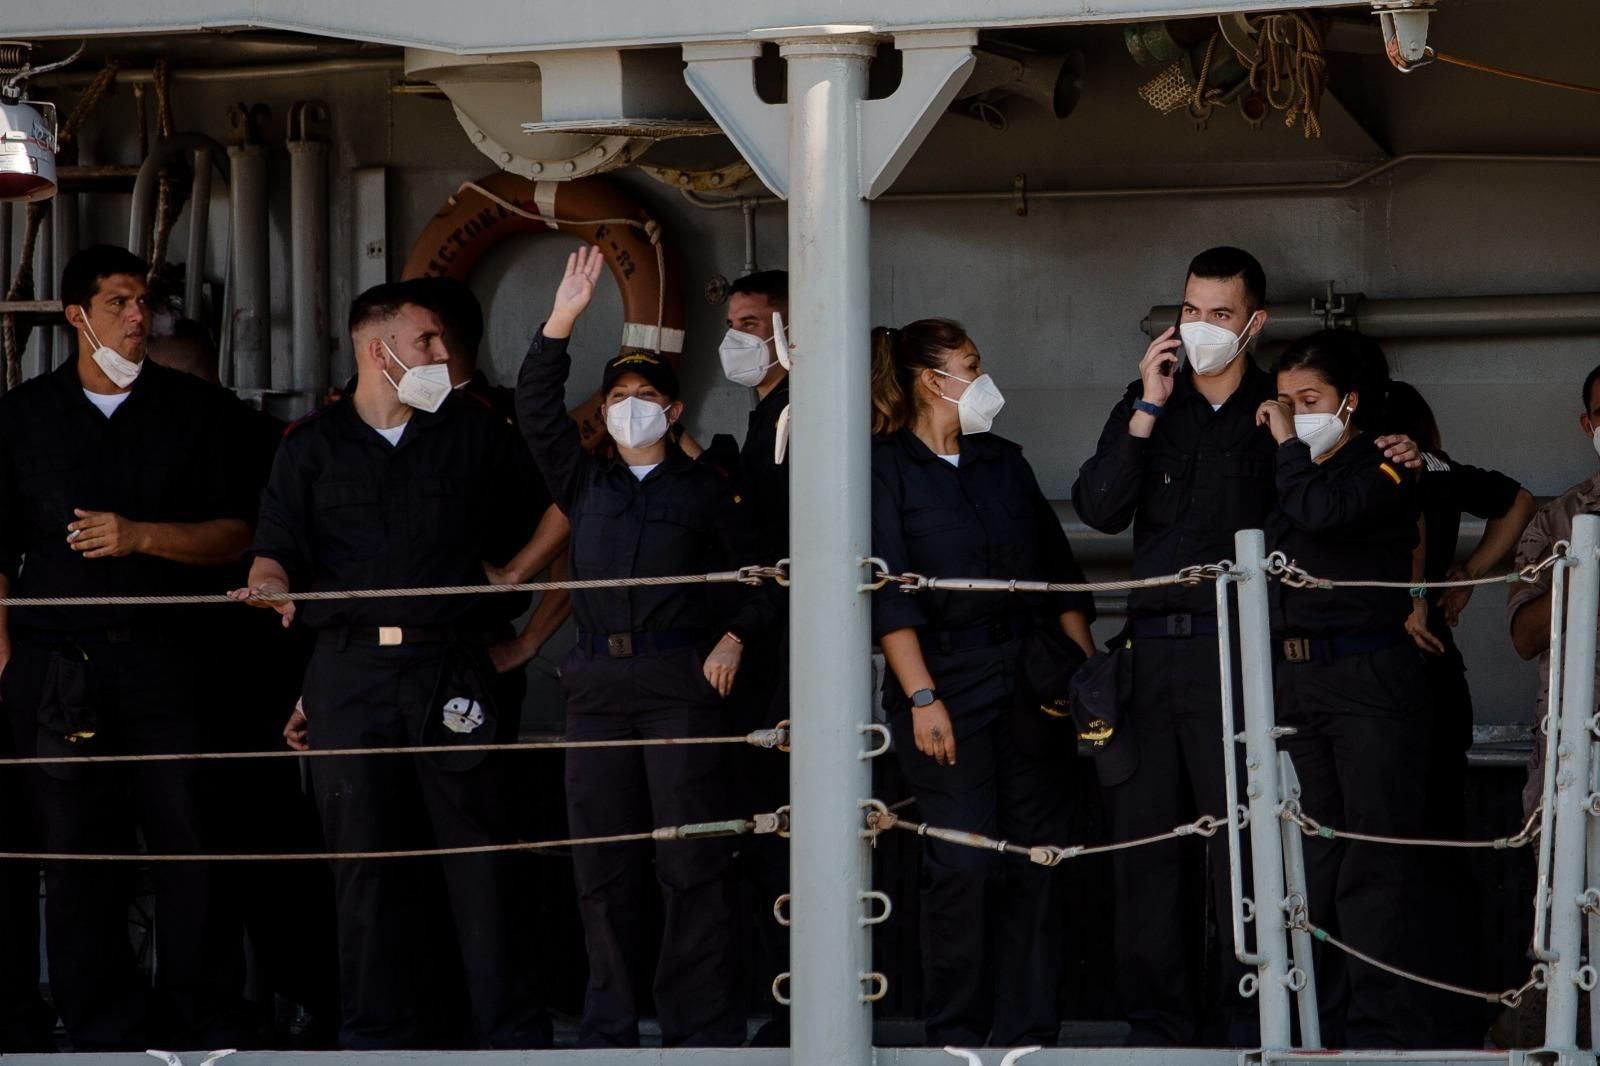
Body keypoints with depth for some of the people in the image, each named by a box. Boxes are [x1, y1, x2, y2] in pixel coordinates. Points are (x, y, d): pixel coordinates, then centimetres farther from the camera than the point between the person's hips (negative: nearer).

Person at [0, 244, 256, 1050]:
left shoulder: (193, 409, 10)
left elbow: (235, 531, 6)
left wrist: (139, 536, -9)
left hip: (164, 658, 0)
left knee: (189, 841, -5)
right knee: (76, 847, 0)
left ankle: (208, 1025, 2)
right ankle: (105, 1026, 7)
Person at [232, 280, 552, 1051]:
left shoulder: (474, 433, 13)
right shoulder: (311, 446, 11)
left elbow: (535, 525, 19)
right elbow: (277, 547, 2)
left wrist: (505, 603, 12)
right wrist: (272, 582, -18)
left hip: (451, 666, 0)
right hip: (350, 669, 0)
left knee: (478, 845, -5)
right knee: (363, 851, 2)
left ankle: (510, 1030, -1)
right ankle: (378, 1031, 9)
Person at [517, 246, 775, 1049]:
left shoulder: (705, 489, 9)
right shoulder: (585, 484, 16)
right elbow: (535, 410, 6)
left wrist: (735, 636, -6)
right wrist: (563, 318, -1)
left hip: (682, 680, -3)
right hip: (598, 682, 3)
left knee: (691, 860, -6)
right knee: (602, 860, 3)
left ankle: (701, 1027, -3)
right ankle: (609, 1024, 9)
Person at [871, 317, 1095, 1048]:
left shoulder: (1003, 462, 17)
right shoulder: (886, 467, -1)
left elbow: (1059, 573, 17)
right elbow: (888, 593, -9)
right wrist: (922, 697, -16)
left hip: (1030, 684, 5)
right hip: (948, 683, -5)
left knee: (1038, 856, 1)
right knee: (963, 864, -9)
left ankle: (1027, 1031, 6)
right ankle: (957, 1035, 0)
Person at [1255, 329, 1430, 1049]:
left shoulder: (1385, 466, -5)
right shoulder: (1289, 473, 15)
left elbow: (1322, 511, -23)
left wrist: (1288, 445, -9)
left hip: (1371, 684, -7)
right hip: (1294, 682, 7)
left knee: (1372, 865, -7)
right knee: (1315, 864, 8)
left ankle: (1386, 1034, -7)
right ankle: (1332, 1027, 11)